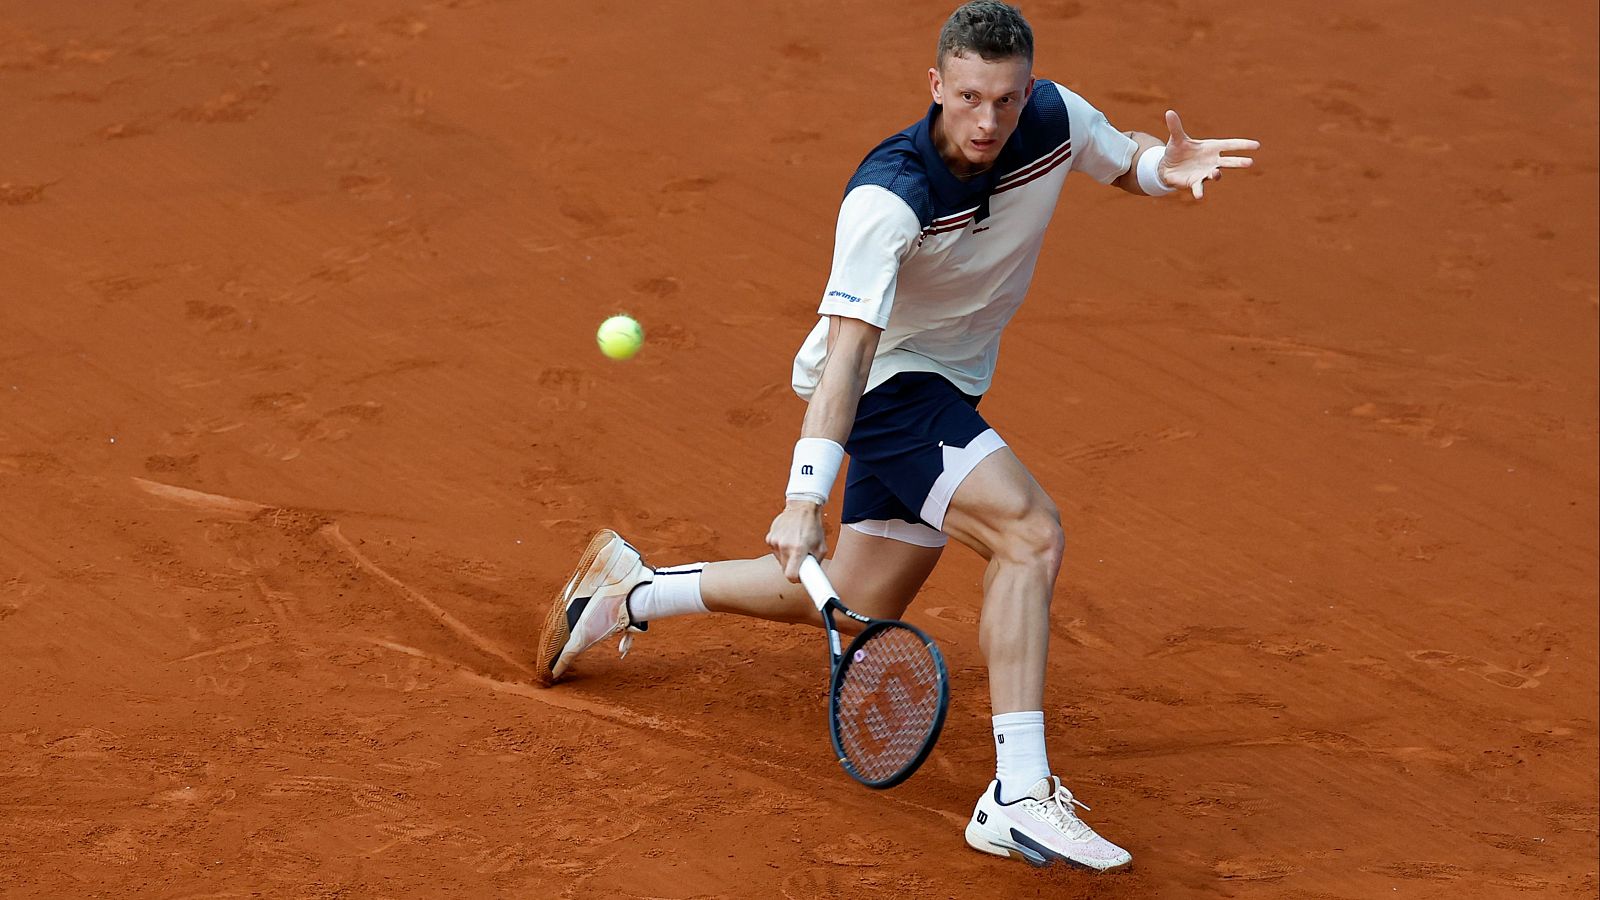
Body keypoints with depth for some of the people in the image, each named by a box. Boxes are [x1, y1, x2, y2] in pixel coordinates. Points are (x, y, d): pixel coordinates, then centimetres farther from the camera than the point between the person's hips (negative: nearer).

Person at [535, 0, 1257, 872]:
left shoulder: (1056, 118, -13)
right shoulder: (888, 201, -32)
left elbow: (1124, 159, 8)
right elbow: (847, 352, -37)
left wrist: (1165, 164, -18)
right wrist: (802, 501, -47)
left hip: (949, 386, 8)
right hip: (886, 381, -8)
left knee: (856, 608, 19)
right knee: (1029, 531, -28)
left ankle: (629, 587, 34)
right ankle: (1019, 796, -30)